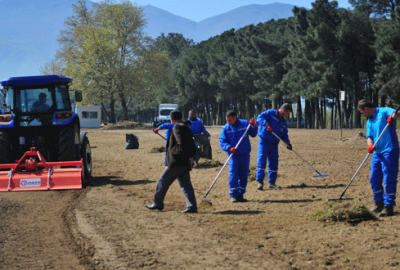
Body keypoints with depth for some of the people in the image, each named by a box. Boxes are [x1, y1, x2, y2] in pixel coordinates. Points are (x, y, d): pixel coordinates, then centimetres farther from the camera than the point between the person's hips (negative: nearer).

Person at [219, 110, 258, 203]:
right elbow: (222, 142, -4)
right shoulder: (225, 128, -1)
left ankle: (240, 195, 16)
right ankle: (233, 195, 0)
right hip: (233, 156, -1)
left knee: (244, 175, 6)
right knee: (233, 175, -8)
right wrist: (229, 148, -21)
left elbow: (253, 134, 13)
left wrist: (254, 126, -6)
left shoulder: (245, 124, 2)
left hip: (245, 155, 2)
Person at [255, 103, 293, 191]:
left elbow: (284, 134, 20)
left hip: (274, 144, 7)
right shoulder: (270, 113, -2)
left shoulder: (283, 122, 17)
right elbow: (260, 117, -16)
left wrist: (287, 141, 0)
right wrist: (266, 124, -33)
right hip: (264, 141, -7)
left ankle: (271, 183, 13)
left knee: (273, 163, 6)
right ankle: (260, 182, -10)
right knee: (261, 160, -11)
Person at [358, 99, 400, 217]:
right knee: (374, 179, 11)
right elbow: (369, 136, 14)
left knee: (389, 179, -5)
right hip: (377, 153, 9)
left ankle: (388, 206, 0)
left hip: (389, 151, -9)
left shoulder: (384, 112, -5)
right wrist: (370, 145, -8)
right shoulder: (369, 121, 19)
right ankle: (379, 204, 24)